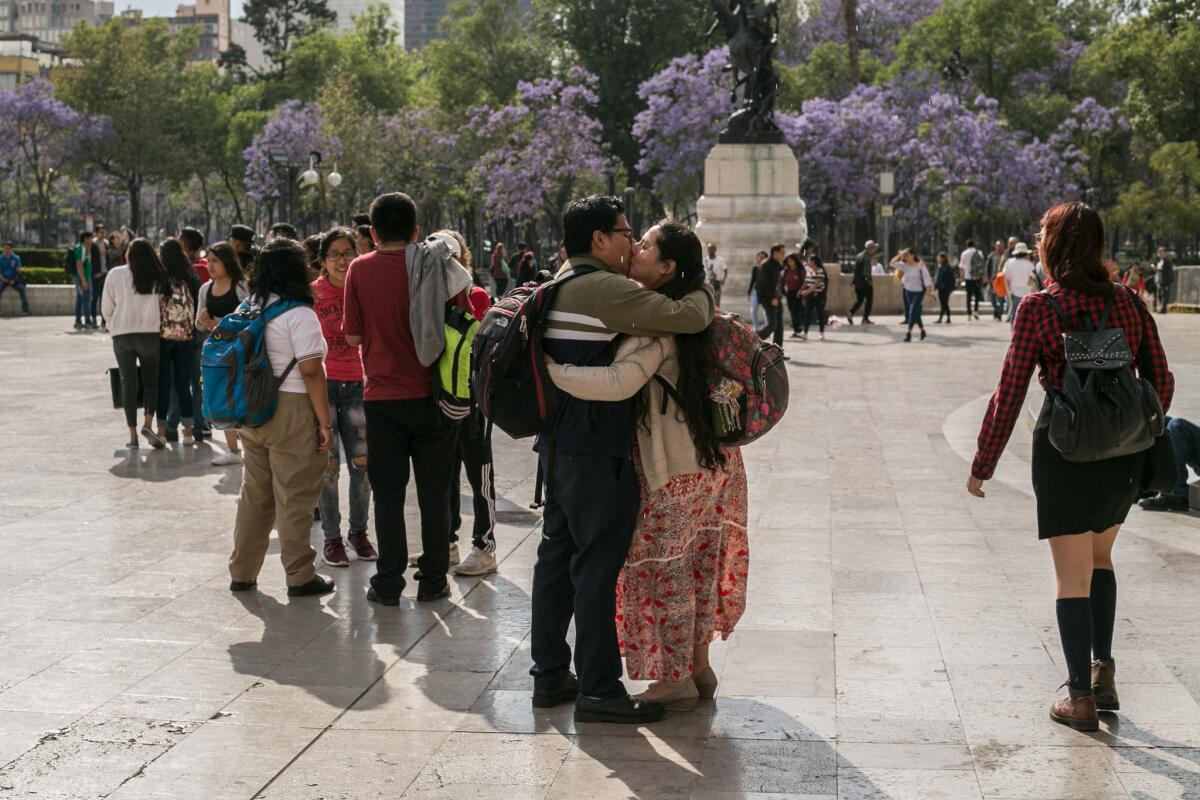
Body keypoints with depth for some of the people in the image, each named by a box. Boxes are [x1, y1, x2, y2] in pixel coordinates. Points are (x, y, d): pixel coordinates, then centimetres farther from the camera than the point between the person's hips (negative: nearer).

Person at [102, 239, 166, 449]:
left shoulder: (115, 274, 1)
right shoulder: (157, 278, 3)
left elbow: (107, 308, 5)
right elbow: (162, 306, 2)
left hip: (122, 335, 0)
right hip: (149, 332, 0)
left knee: (128, 383, 6)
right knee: (151, 380, 11)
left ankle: (133, 434, 5)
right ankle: (148, 424, -10)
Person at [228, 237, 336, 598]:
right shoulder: (299, 314, -13)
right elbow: (311, 372, -16)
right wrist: (325, 422, -12)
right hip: (291, 411, -7)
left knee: (254, 493, 15)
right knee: (294, 497, 0)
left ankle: (242, 572, 21)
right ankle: (300, 577, 6)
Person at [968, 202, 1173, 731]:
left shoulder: (1038, 309, -11)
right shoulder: (1129, 304, 2)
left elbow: (1009, 394, -11)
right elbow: (1161, 381, 6)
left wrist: (983, 465, -3)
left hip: (1064, 448, -4)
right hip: (1123, 450, 4)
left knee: (1073, 577, 5)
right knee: (1099, 557, 26)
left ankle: (1081, 698, 10)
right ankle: (1103, 672, 22)